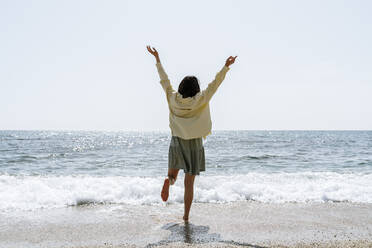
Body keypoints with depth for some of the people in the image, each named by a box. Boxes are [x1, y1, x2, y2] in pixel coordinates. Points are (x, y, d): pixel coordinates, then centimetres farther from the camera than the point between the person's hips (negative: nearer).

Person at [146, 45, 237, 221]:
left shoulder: (173, 99, -4)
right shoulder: (200, 101, -10)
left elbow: (164, 79, 4)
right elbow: (214, 84, -12)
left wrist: (157, 59, 12)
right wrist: (226, 67, -13)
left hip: (176, 142, 2)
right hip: (194, 145, -2)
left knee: (172, 175, 20)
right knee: (189, 183, 7)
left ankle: (168, 181, -16)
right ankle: (186, 216, 9)